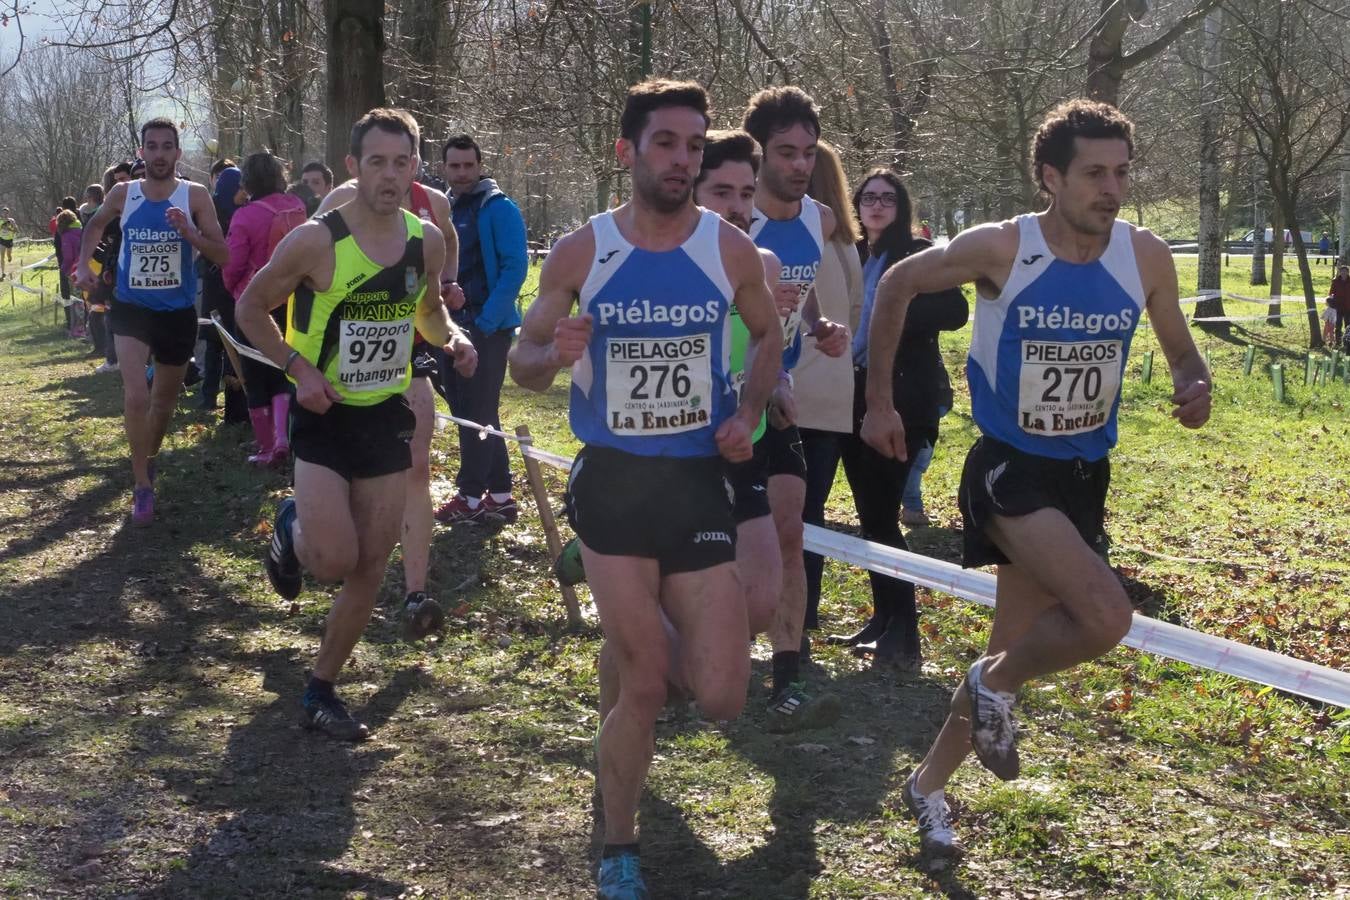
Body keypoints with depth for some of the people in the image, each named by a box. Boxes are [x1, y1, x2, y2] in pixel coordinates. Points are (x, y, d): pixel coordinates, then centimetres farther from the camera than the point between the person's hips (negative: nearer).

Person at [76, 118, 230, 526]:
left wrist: (188, 232, -27)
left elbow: (223, 255, -12)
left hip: (178, 312, 1)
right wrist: (83, 264, 7)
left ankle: (148, 459, 45)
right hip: (131, 308, -1)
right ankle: (143, 486, -9)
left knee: (164, 399, 18)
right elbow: (96, 224, 19)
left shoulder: (195, 196, -9)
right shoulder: (123, 194, -4)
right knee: (136, 396, -20)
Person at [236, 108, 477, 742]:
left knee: (370, 571, 6)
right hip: (325, 416, -4)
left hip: (387, 417, 5)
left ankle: (321, 690, 23)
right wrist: (297, 366, -18)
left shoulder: (427, 241, -1)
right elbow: (251, 308, -4)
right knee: (334, 561, -17)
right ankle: (292, 527, 20)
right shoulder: (316, 241, -16)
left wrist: (451, 338, -5)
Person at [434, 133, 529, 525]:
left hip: (487, 327, -8)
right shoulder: (444, 210, 13)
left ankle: (471, 496, 5)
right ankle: (499, 495, 18)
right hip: (453, 326, 8)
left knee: (477, 413, -3)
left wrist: (487, 320, -18)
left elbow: (515, 267, -15)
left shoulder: (499, 209, -9)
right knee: (467, 412, 11)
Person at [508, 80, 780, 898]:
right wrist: (555, 354, -20)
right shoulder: (580, 252, -6)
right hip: (613, 483, -1)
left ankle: (648, 641, 33)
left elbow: (768, 337, 14)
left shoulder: (731, 250, -4)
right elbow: (524, 361, 3)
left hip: (699, 481, 1)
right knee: (642, 687, 1)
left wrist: (748, 415, -2)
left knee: (721, 698, -3)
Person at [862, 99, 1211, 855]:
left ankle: (929, 785, 32)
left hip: (1085, 475, 5)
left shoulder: (1147, 258, -6)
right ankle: (996, 686, 4)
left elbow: (1182, 353, 9)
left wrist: (1196, 388, -15)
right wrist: (880, 403, 0)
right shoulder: (1000, 248, -16)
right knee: (1107, 617, -26)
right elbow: (896, 287, 0)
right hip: (1011, 469, -5)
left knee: (1017, 648, 12)